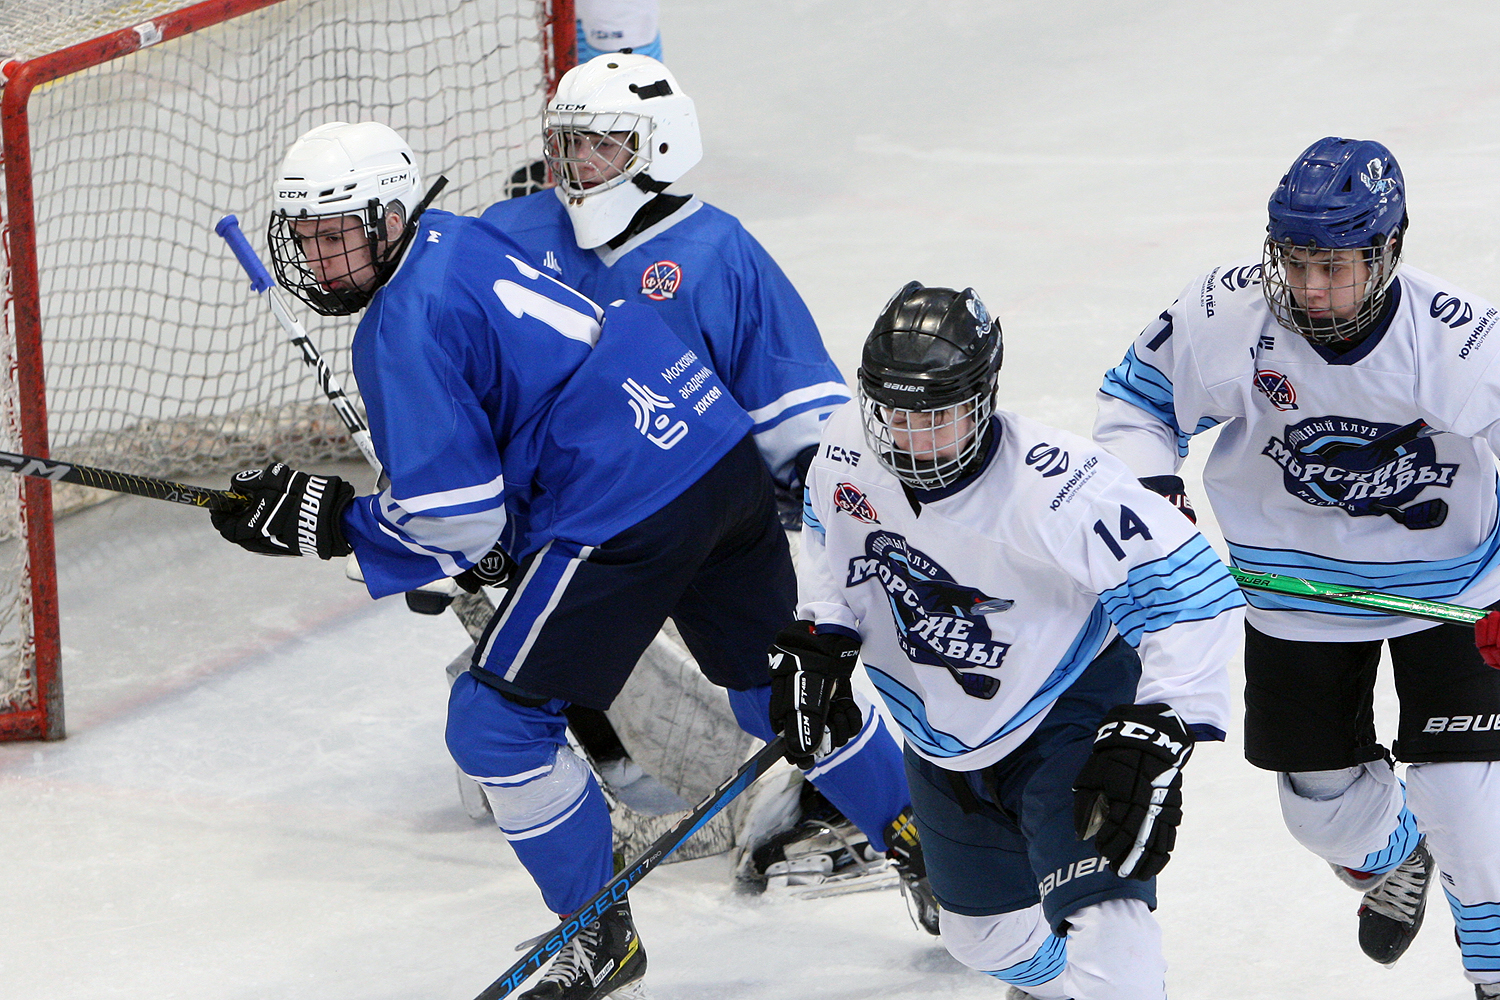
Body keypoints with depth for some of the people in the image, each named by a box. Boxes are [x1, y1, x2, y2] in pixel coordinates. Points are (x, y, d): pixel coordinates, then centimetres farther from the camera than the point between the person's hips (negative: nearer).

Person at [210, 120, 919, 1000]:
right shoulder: (454, 238, 15)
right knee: (774, 685, 27)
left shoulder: (406, 324, -13)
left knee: (496, 720, 1)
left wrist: (328, 521, -5)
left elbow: (457, 519, -15)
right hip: (722, 449, 10)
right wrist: (485, 544, 24)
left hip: (631, 509, -10)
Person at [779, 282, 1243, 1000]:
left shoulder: (1055, 488, -33)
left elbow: (1192, 590, -30)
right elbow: (828, 546, 10)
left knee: (1099, 918, -26)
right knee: (985, 933, 21)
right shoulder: (847, 451, -16)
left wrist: (1155, 732, -35)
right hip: (940, 731, 6)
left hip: (1067, 709, -6)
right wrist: (817, 638, -2)